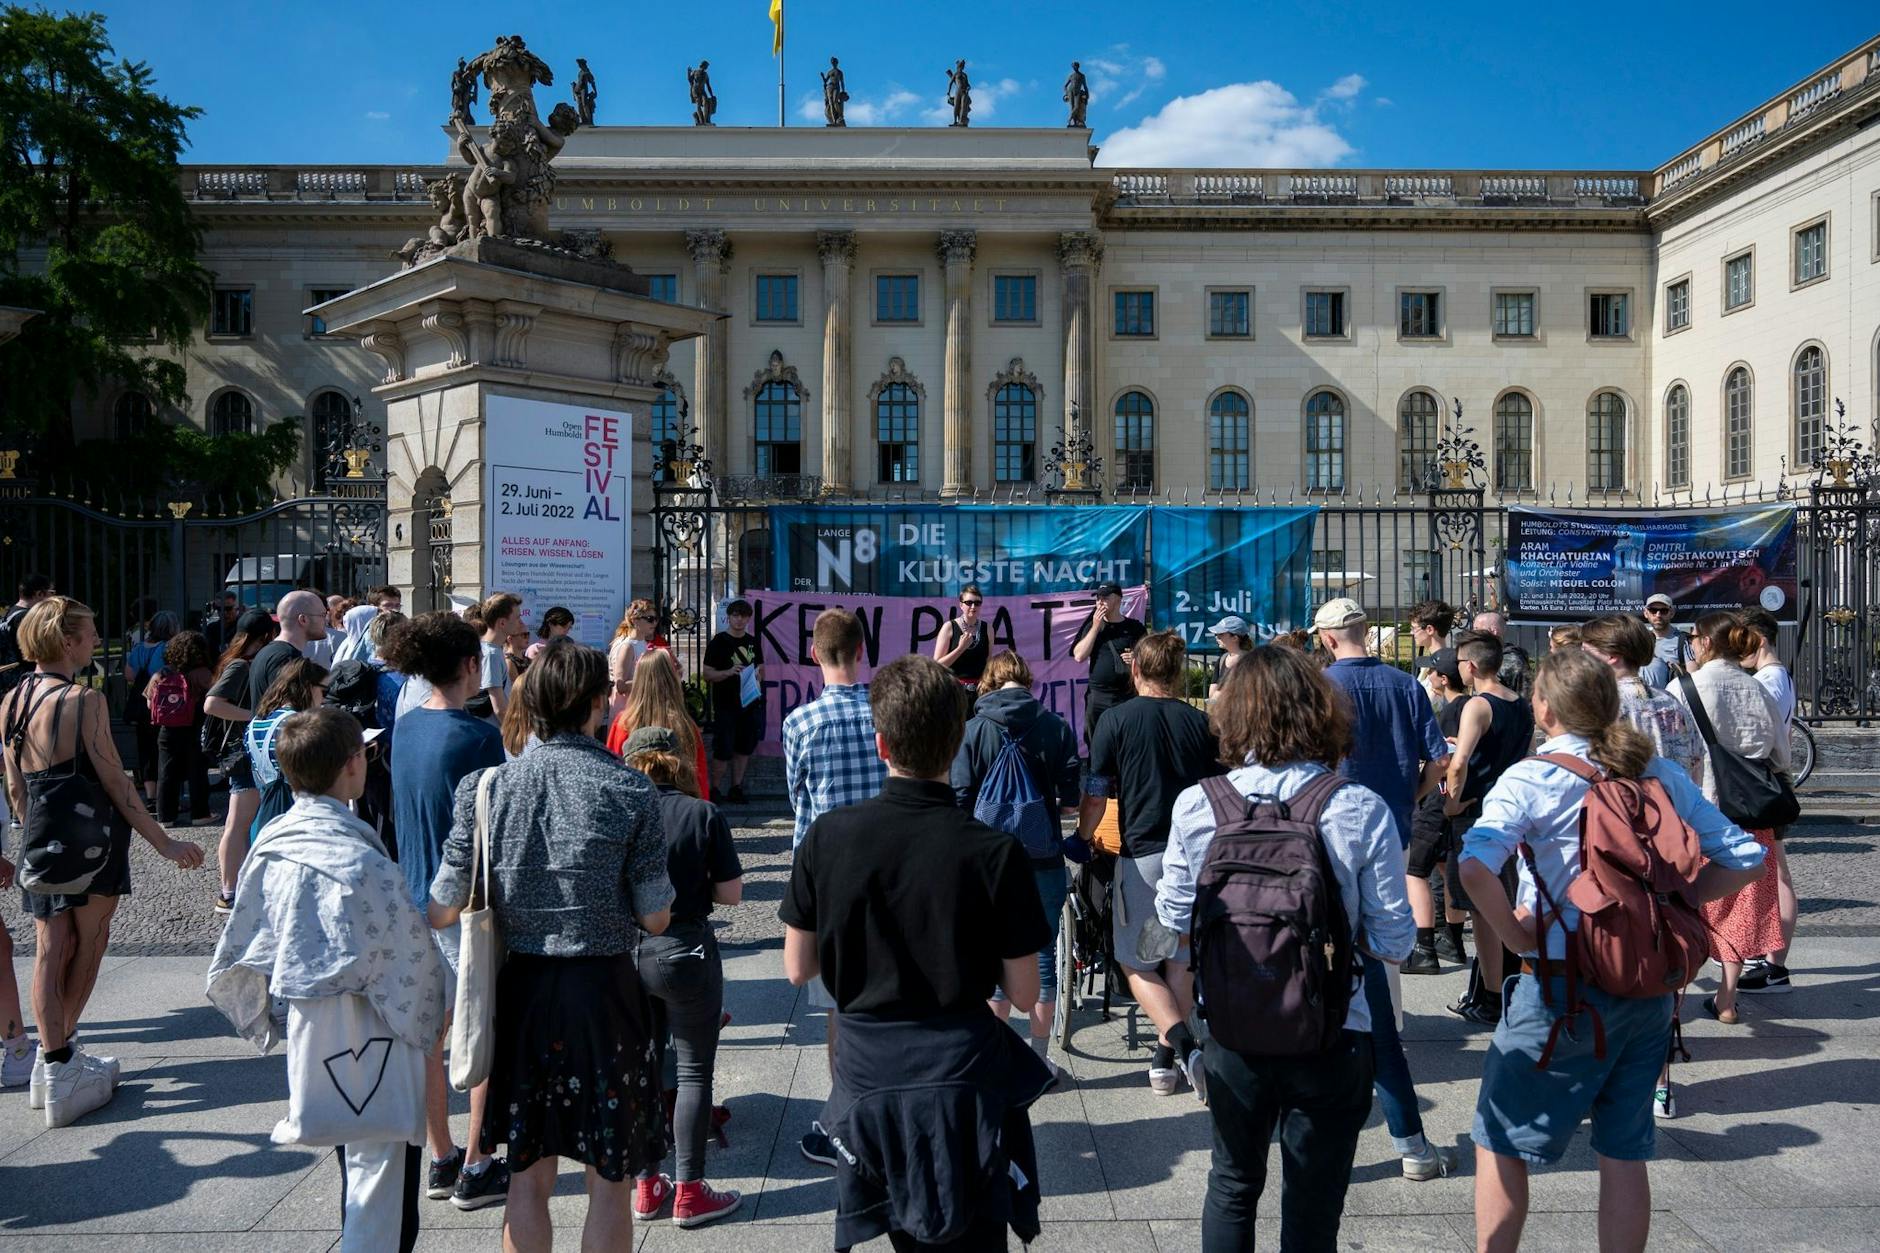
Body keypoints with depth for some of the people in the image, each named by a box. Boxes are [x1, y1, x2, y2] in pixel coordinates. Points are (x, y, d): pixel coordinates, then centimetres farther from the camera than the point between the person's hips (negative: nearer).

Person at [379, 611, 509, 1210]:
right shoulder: (479, 736, -19)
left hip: (416, 896, 8)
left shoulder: (406, 727, 3)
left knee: (428, 1030, 15)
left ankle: (441, 1160, 27)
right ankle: (476, 1169, 12)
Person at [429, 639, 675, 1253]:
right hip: (605, 991, -3)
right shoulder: (630, 789, -11)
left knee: (529, 1175, 17)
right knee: (609, 1179, 11)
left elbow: (442, 913, -3)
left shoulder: (486, 786, -5)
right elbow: (656, 919, -7)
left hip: (521, 989, 3)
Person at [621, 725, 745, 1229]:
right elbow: (731, 893, -8)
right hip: (686, 952, -3)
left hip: (628, 954, 3)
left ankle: (646, 1186, 27)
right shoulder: (703, 814, -10)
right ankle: (689, 1193, 13)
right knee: (694, 1073, 9)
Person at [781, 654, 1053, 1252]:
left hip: (868, 1076, 2)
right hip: (963, 1080, -2)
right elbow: (1023, 995, -7)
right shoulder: (996, 852, -15)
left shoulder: (826, 837, -9)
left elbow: (797, 969, 1)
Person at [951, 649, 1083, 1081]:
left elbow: (961, 801, -9)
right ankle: (1039, 1058, 20)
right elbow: (1072, 798, -3)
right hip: (1044, 861, 1)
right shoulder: (1055, 726, -3)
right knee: (1043, 956, 11)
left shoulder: (973, 729, -6)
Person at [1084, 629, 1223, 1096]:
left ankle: (1180, 1043, -11)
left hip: (1143, 854, -3)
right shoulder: (1200, 722, 4)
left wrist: (1082, 839, 12)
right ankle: (1166, 1058, 21)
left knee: (1136, 960, 9)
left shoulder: (1116, 720, -4)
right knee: (1181, 957, 17)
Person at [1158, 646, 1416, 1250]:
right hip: (1332, 1035, -1)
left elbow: (1174, 919, -1)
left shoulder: (1195, 805, -11)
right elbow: (1392, 942, -11)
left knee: (1232, 1184, 24)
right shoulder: (1362, 810, -15)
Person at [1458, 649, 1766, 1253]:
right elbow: (1744, 857, 6)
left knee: (1500, 1142, 11)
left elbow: (1475, 865, -28)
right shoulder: (1661, 774, 4)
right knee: (1626, 1152, 16)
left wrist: (1516, 936, -14)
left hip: (1563, 984, -5)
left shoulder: (1531, 778, -12)